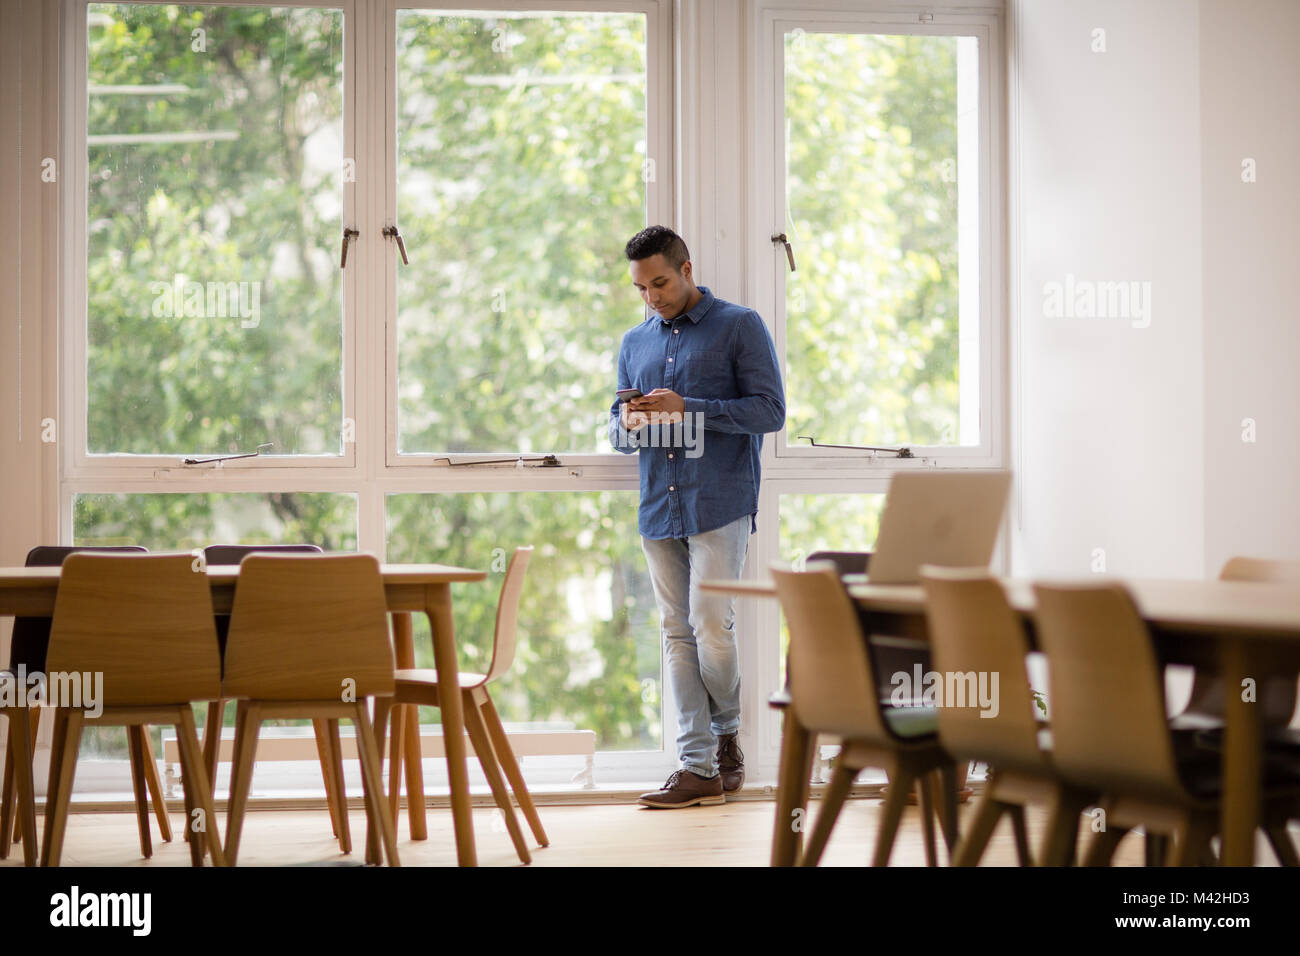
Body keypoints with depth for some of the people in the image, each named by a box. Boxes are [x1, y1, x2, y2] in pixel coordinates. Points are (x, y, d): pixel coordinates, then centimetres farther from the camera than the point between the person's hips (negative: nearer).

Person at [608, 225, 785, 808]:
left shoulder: (739, 327, 1)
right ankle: (699, 766, 6)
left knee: (711, 626, -10)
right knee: (677, 634, 3)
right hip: (658, 510, 5)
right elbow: (618, 431, 21)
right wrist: (629, 424, -4)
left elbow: (770, 410, -6)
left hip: (720, 505, -5)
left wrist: (688, 410, -15)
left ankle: (727, 733, 15)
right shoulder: (634, 344, 18)